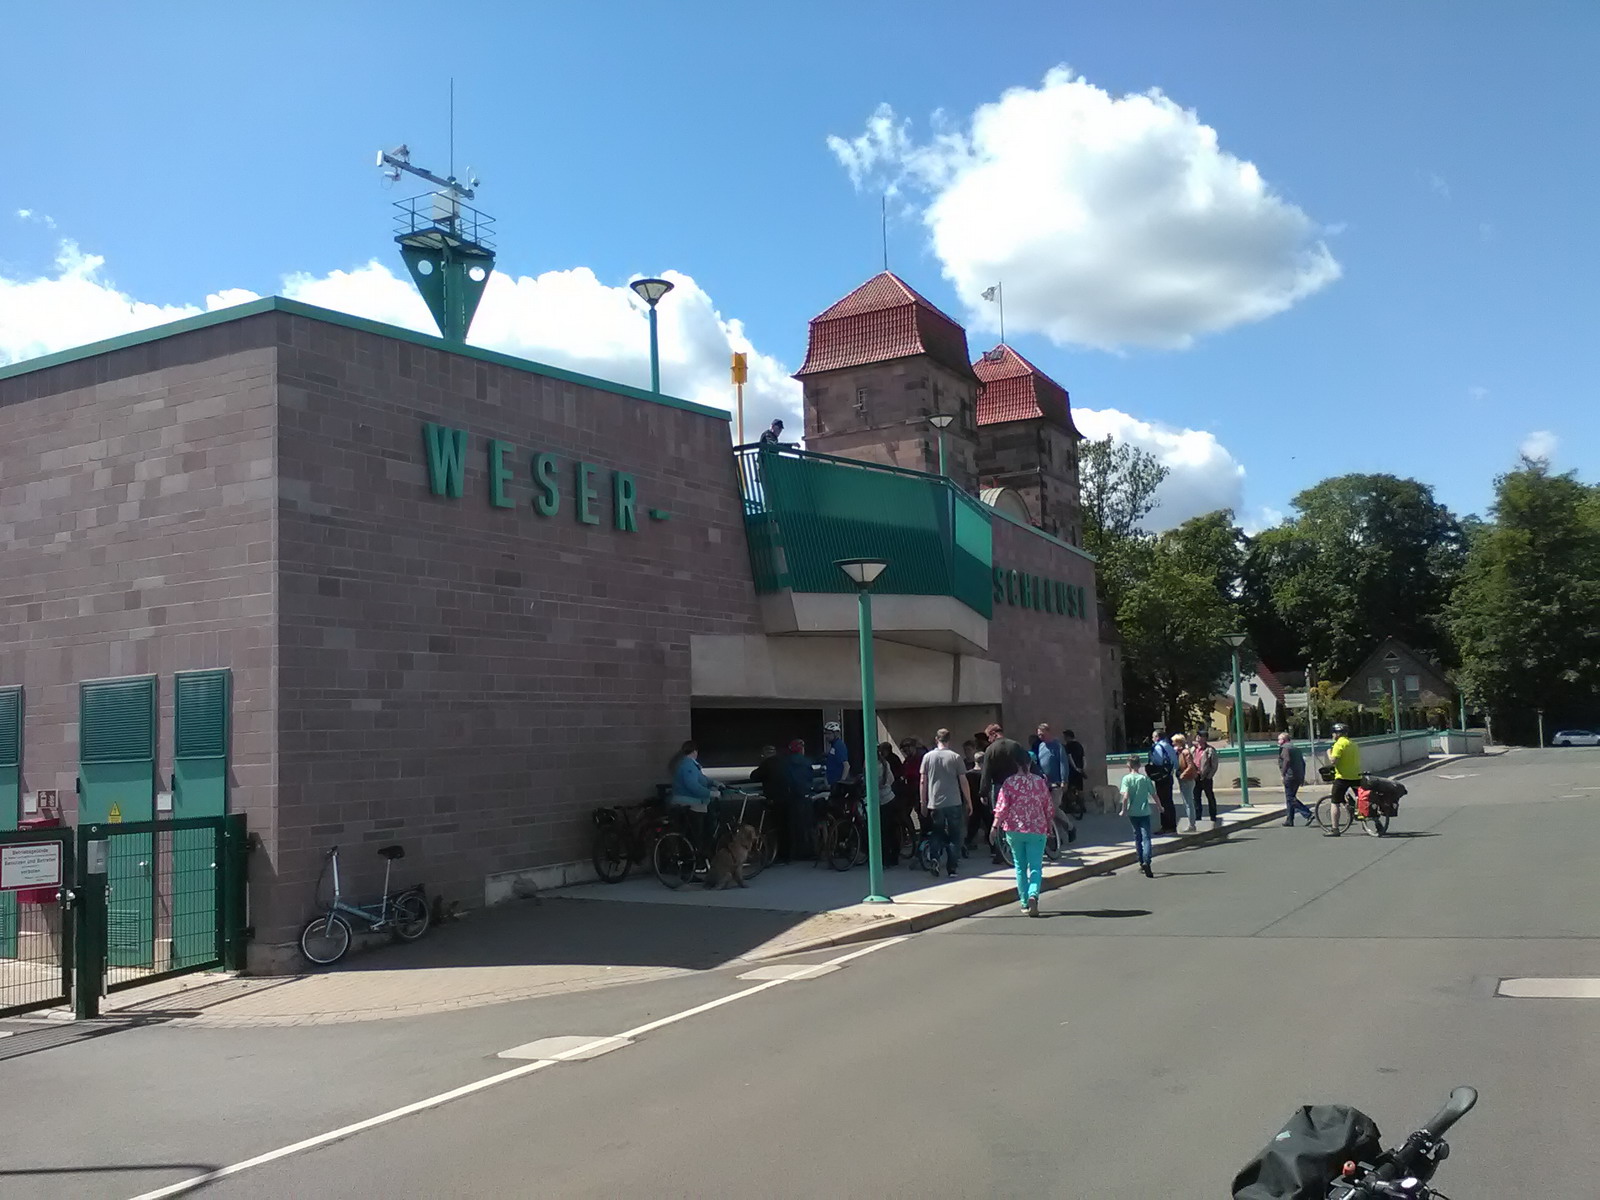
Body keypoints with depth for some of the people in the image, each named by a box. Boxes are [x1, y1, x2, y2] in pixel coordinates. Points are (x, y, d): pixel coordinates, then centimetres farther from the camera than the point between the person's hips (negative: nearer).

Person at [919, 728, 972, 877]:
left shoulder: (928, 757, 1)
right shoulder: (955, 757, -4)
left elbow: (923, 781, 2)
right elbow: (963, 781, -4)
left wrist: (923, 803, 10)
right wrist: (969, 802, 4)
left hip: (935, 804, 2)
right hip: (954, 803, -2)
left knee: (937, 834, 16)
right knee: (954, 836, 8)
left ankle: (935, 859, -6)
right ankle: (952, 869, 5)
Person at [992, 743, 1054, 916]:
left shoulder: (1009, 782, -6)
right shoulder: (1040, 782, 1)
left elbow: (1001, 807, -10)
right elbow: (1048, 807, 8)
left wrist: (995, 826, -5)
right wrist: (1048, 827, 20)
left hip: (1014, 830, 0)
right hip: (1037, 830, 0)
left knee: (1020, 867, 12)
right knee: (1035, 866, 1)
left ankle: (1025, 903, 15)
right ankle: (1033, 895, -23)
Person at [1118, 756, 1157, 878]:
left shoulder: (1127, 778, -5)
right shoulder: (1145, 778, -1)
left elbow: (1125, 796, -17)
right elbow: (1154, 795, 4)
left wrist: (1124, 810, -8)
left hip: (1133, 812, 1)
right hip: (1144, 812, -1)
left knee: (1137, 837, 16)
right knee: (1146, 837, -5)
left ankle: (1142, 862, 23)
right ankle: (1147, 861, -25)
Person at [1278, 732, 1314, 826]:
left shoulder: (1284, 748, -7)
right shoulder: (1296, 748, 21)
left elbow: (1287, 760, -24)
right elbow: (1303, 762, 22)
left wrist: (1283, 773, -20)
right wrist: (1302, 778, 23)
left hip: (1290, 777, -9)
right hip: (1299, 777, 9)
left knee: (1290, 799, -6)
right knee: (1291, 798, 16)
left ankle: (1308, 814, -17)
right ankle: (1290, 821, 17)